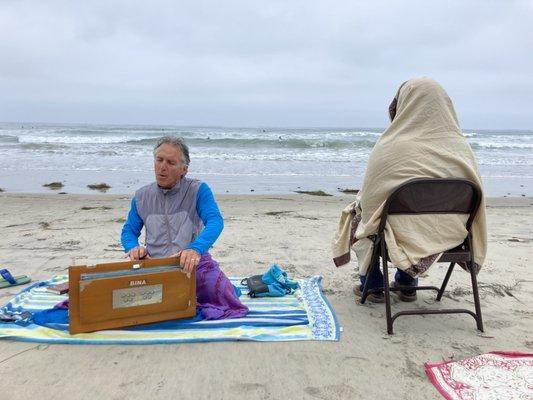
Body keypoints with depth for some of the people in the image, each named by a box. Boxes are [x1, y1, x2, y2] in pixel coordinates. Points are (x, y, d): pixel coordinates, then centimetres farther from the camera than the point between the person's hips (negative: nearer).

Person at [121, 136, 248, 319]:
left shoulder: (198, 190, -4)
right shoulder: (141, 196, 8)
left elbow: (215, 221, -18)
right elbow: (129, 231, 14)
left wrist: (196, 249, -37)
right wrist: (133, 247, -11)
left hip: (195, 264, -3)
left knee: (232, 306, -19)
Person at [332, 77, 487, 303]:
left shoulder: (388, 148, -18)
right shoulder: (462, 148, -6)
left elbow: (369, 199, -9)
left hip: (403, 235, -4)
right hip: (448, 240, 4)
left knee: (356, 212, 25)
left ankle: (373, 286, 28)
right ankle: (407, 284, 41)